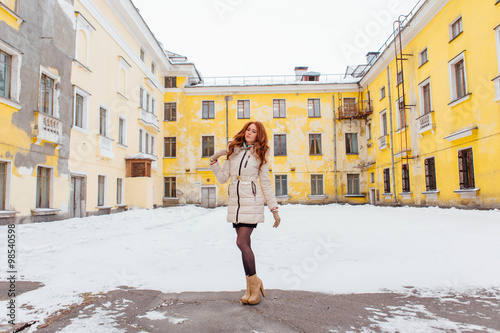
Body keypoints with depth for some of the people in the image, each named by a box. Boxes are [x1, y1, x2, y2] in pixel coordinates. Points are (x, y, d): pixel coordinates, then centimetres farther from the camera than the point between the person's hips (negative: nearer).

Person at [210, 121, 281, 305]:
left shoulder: (260, 155, 4)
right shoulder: (233, 151, 13)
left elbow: (266, 183, 4)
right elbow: (223, 178, 11)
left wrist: (274, 209, 1)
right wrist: (213, 161, -2)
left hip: (251, 202, -4)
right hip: (235, 202, 4)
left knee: (242, 242, -13)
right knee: (244, 244, 8)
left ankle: (254, 281, 7)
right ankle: (250, 287, 19)